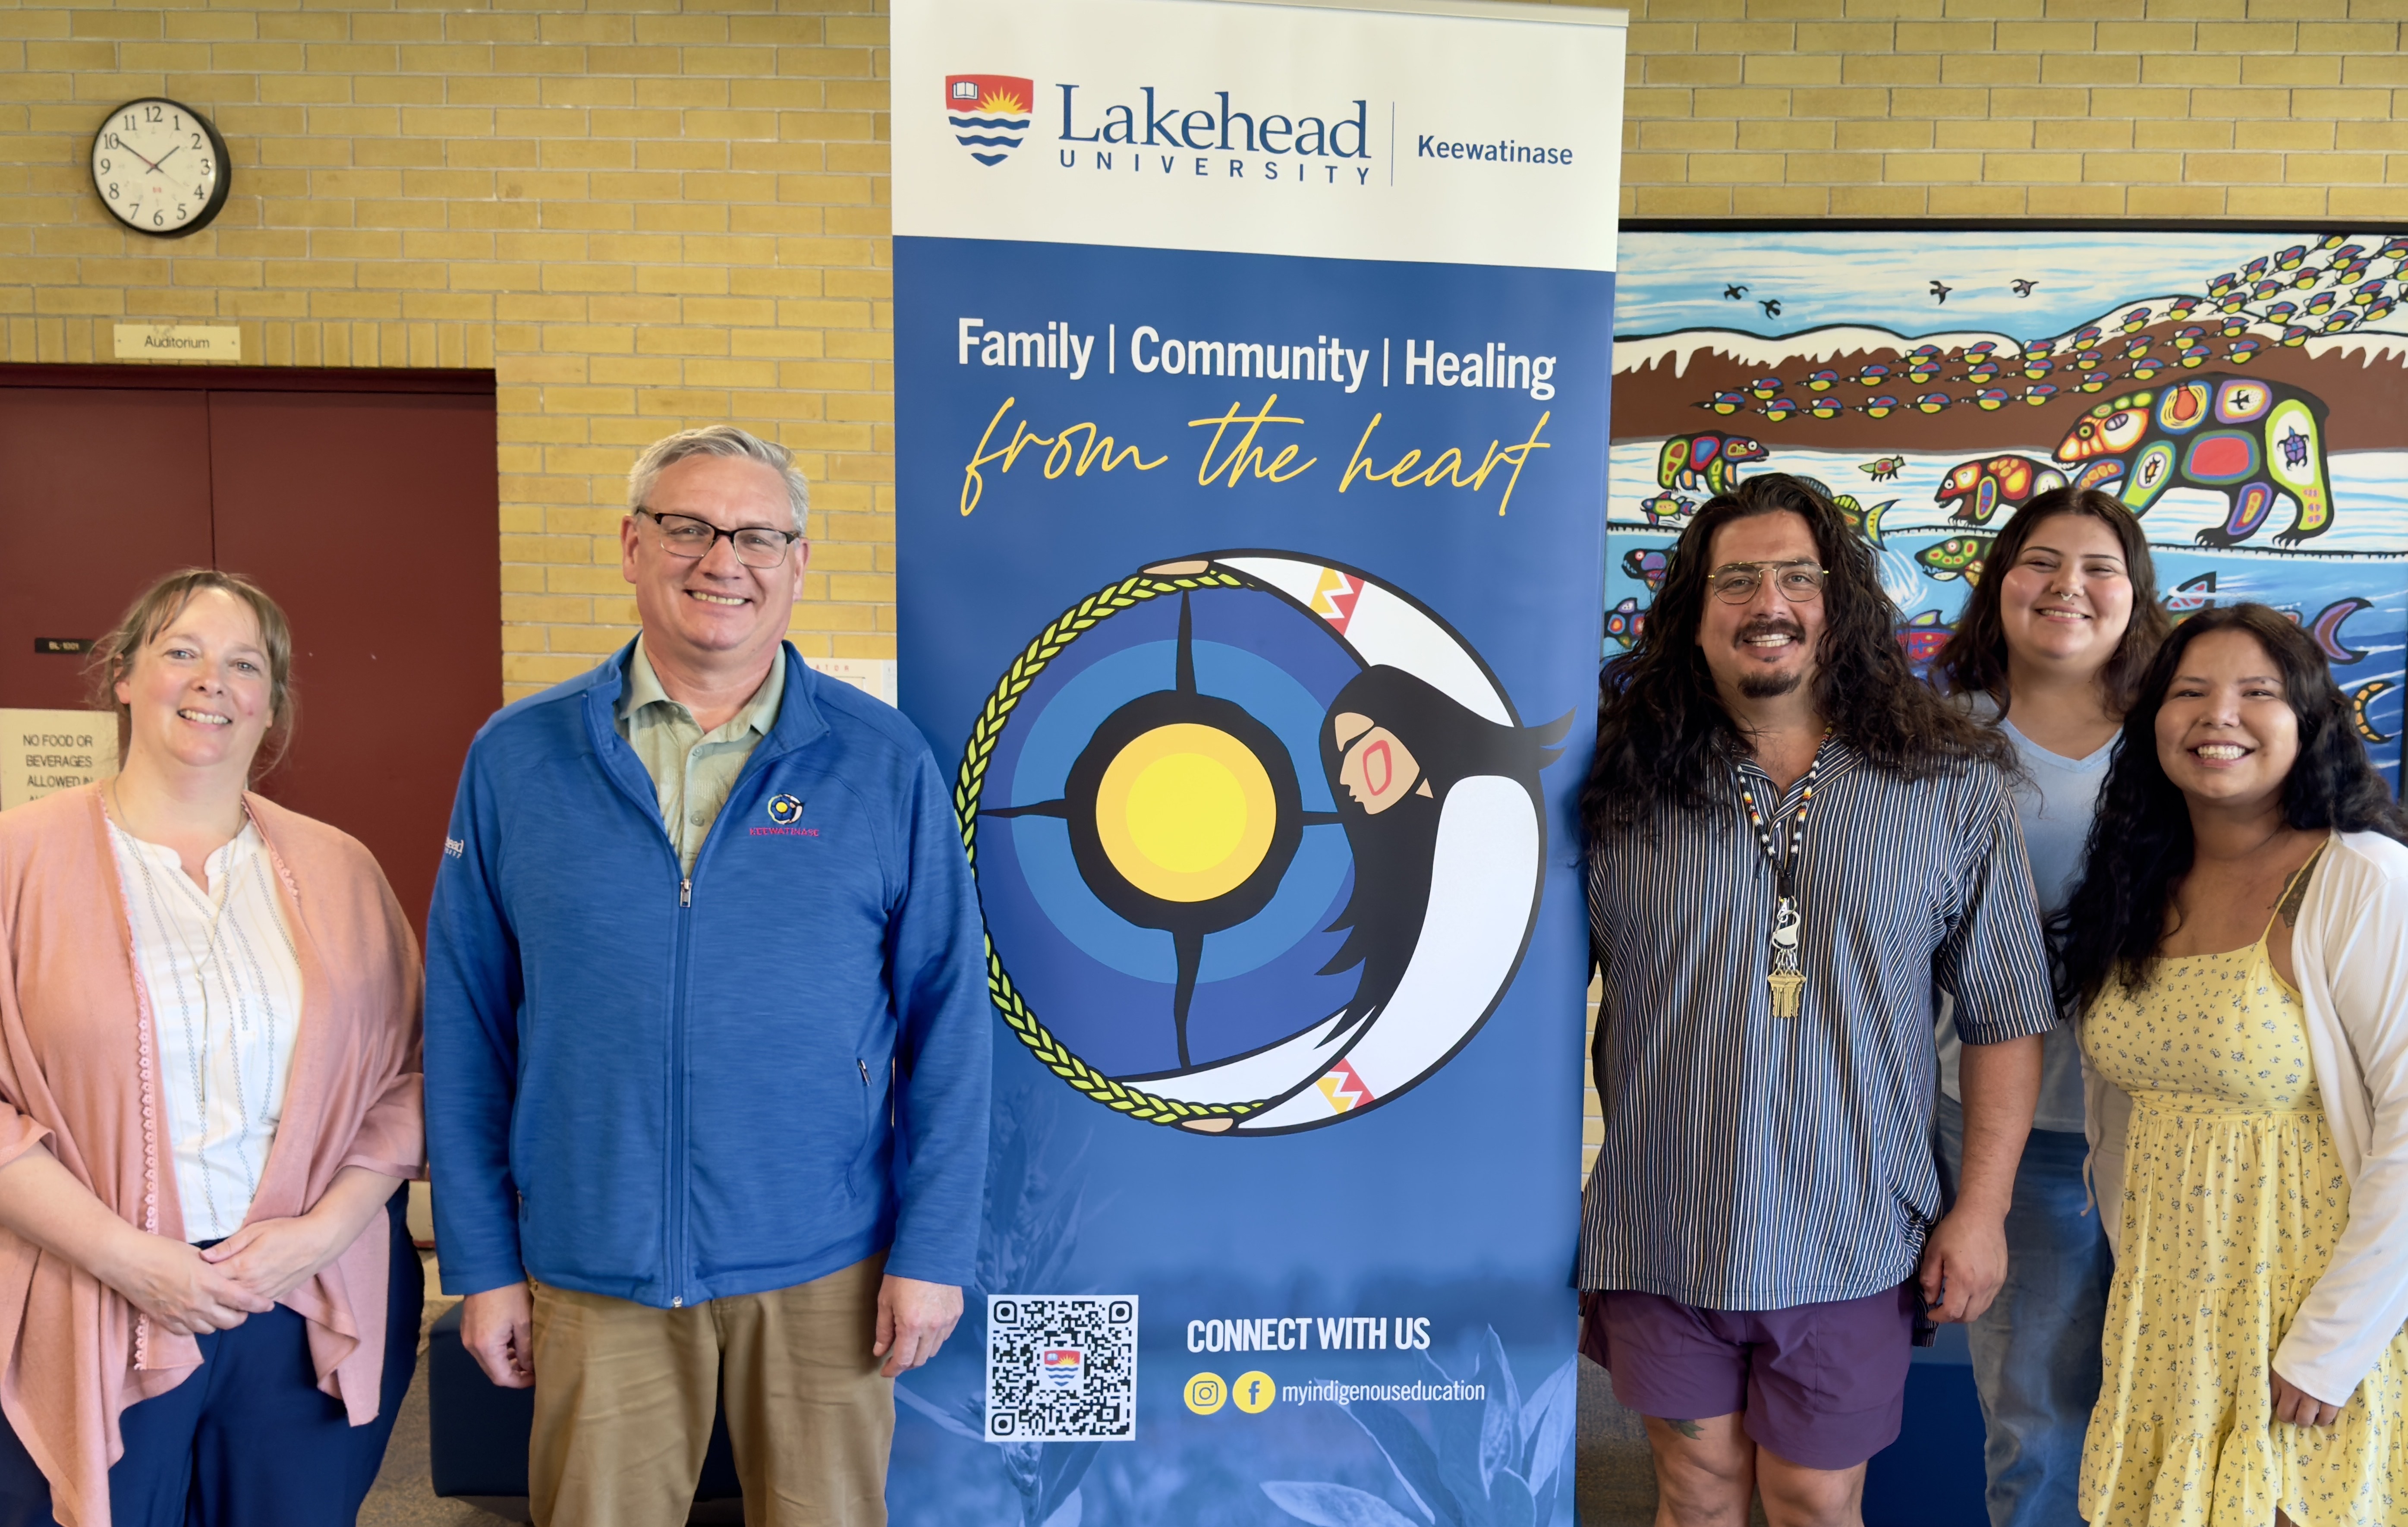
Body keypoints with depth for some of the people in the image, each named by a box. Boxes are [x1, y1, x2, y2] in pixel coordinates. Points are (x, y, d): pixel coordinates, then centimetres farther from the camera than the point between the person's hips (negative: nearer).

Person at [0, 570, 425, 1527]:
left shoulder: (337, 873, 6)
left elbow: (410, 1074, 4)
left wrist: (325, 1230, -8)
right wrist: (127, 1256, -14)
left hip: (315, 1314, 2)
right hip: (94, 1324, -2)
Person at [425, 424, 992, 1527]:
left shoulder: (883, 763, -3)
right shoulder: (515, 758, 0)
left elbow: (948, 1015, -2)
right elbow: (465, 1025, 4)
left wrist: (934, 1248, -5)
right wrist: (483, 1261, 3)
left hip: (824, 1267, 0)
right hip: (592, 1265, 1)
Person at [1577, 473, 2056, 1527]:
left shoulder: (1951, 787, -2)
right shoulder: (1616, 784, -4)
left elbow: (2006, 1016, 3)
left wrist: (1982, 1207, 0)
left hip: (1852, 1244, 0)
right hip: (1661, 1234, 0)